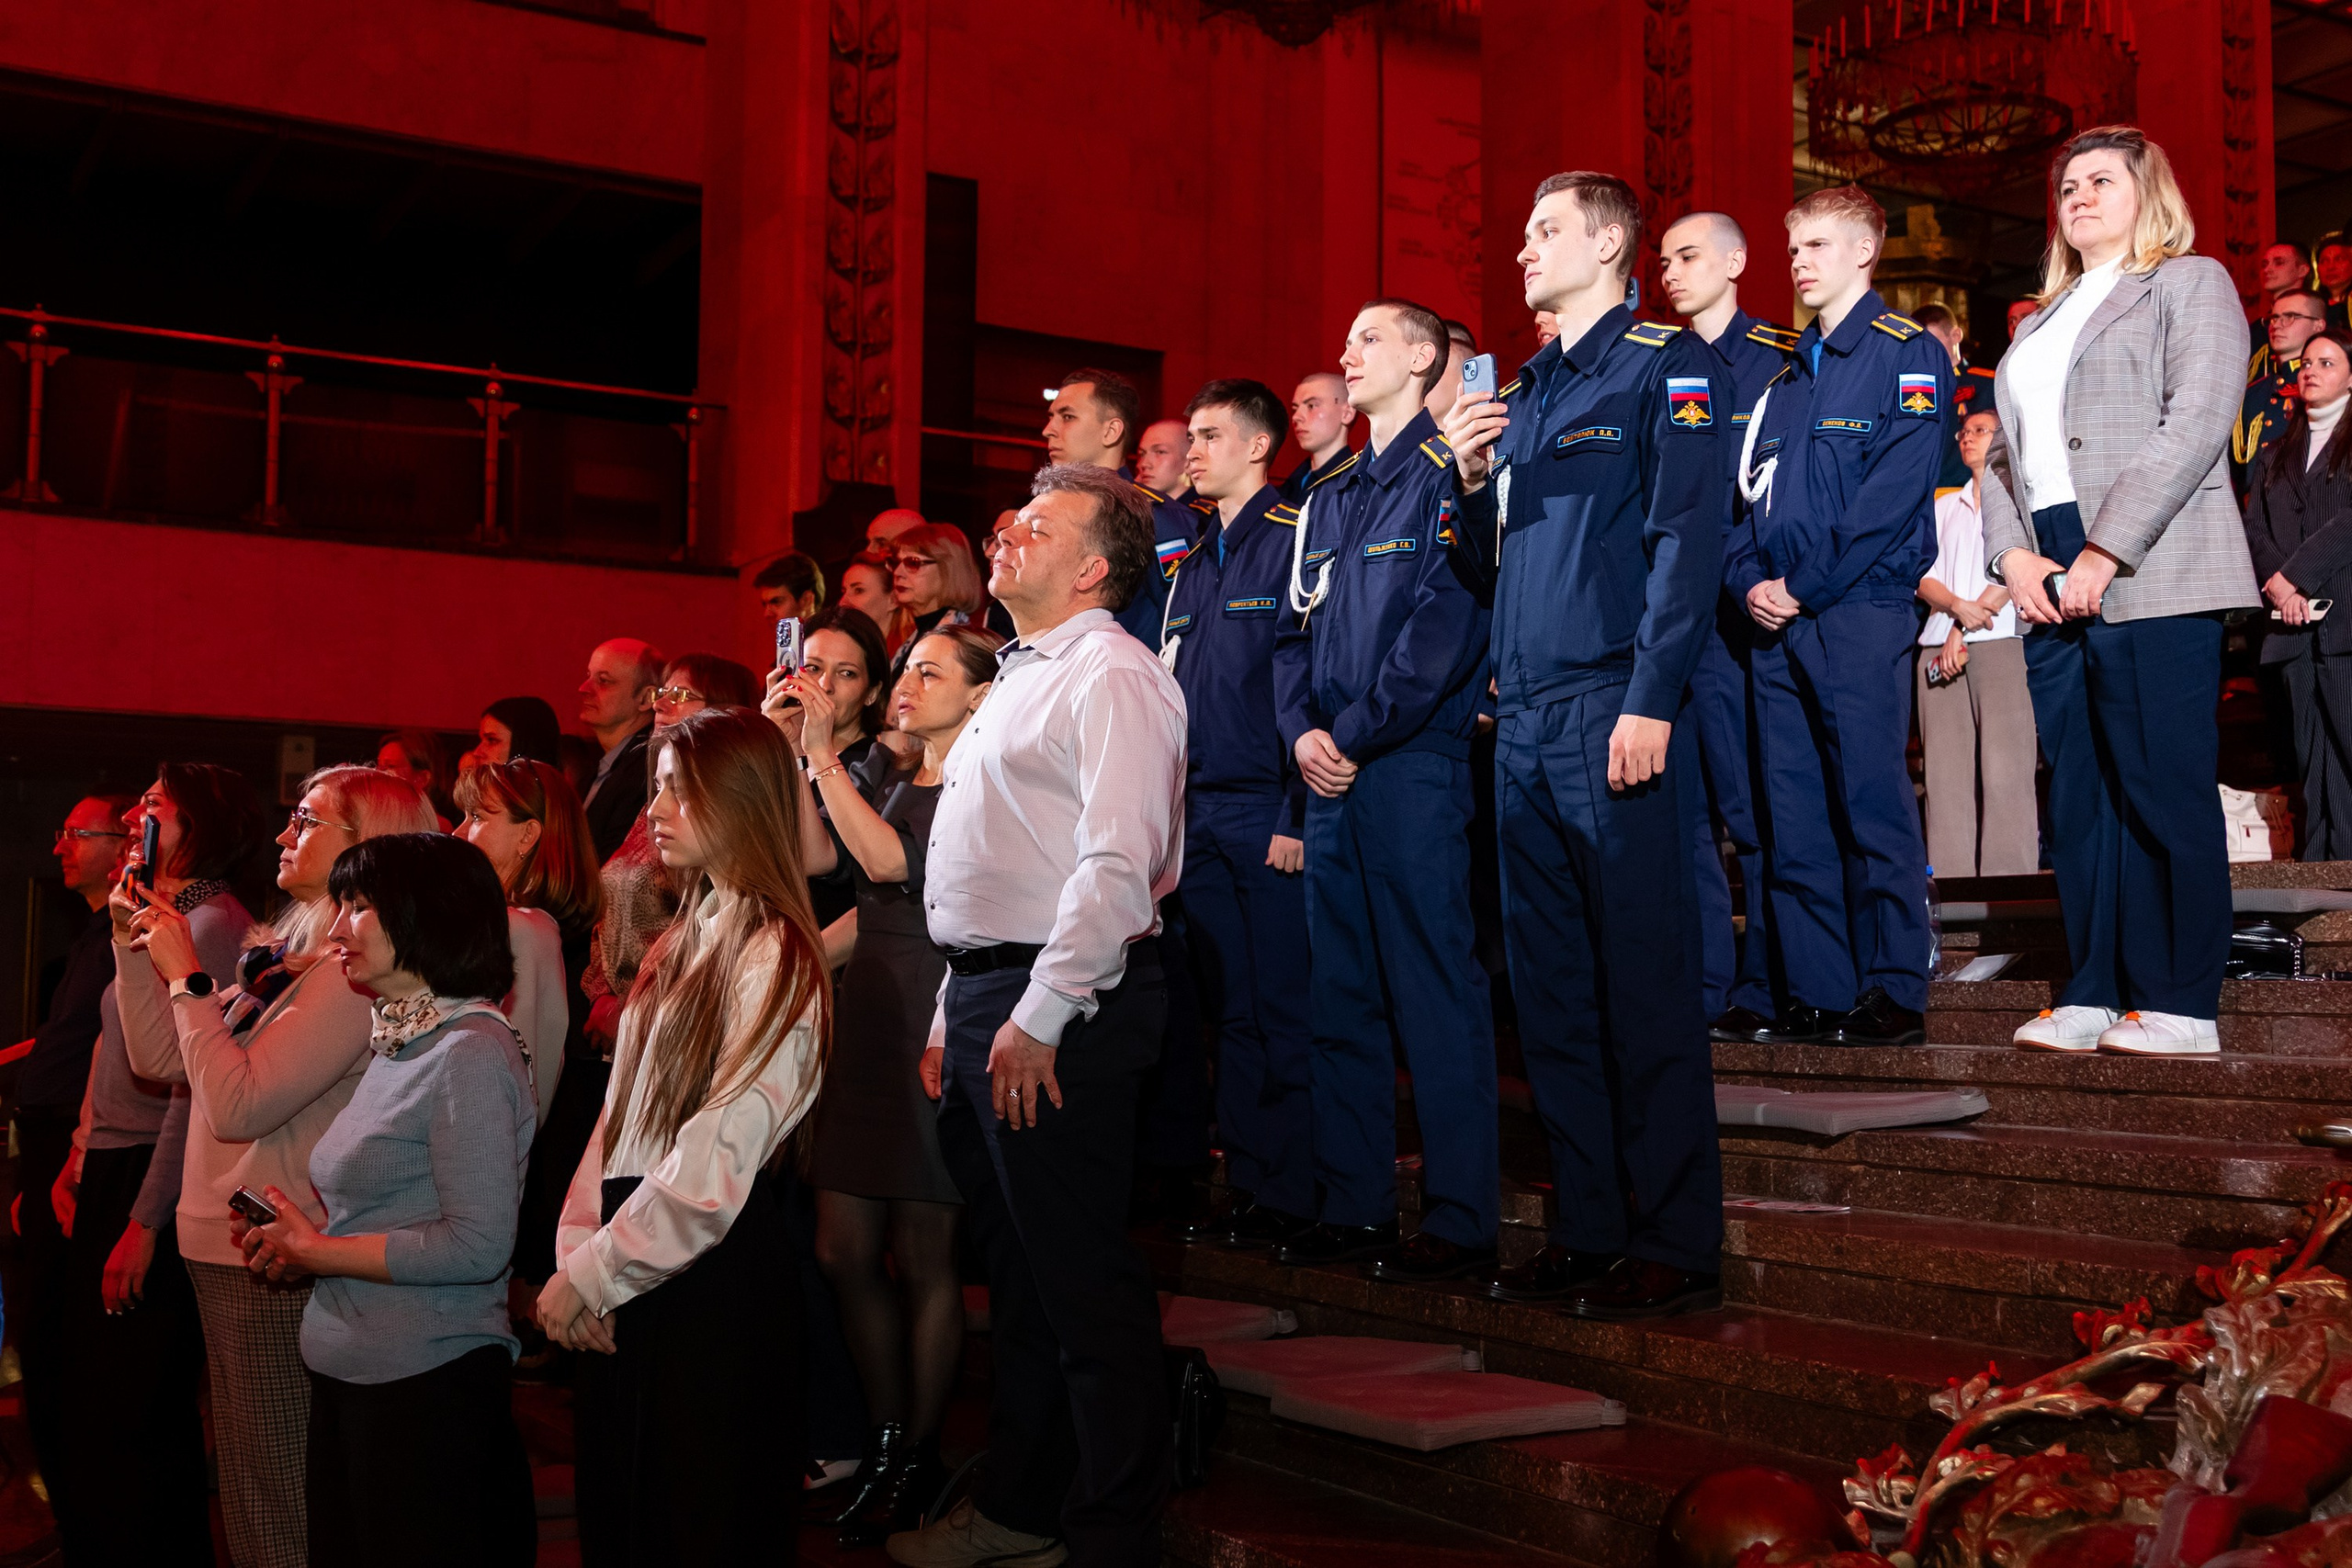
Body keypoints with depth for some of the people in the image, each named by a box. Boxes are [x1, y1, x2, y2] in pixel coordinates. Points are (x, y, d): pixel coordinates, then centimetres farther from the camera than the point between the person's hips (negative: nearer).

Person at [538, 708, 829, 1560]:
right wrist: (578, 1248, -1)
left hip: (713, 1276, -8)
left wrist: (592, 1275, -14)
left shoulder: (774, 959, -14)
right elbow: (623, 1108, 10)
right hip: (630, 1272, 8)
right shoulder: (686, 939, 13)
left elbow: (715, 1163, -20)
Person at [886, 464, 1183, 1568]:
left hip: (1057, 1009, -10)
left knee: (1083, 1280, -3)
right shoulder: (1021, 679, 22)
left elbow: (1118, 867, -20)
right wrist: (954, 1018, 21)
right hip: (984, 997, 10)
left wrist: (1036, 1019, -22)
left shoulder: (1111, 675, -9)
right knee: (1016, 1269, 17)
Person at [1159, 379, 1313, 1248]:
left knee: (1281, 1008, -2)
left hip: (1270, 812, -7)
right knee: (1227, 1005, 10)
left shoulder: (1296, 540, -6)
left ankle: (1288, 1192, 6)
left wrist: (1299, 815, -17)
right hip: (1200, 811, 7)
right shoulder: (1191, 563, 18)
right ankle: (1244, 1178, 18)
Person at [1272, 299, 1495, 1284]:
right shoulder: (1329, 503, 21)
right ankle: (1353, 1203, 19)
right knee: (1339, 996, 10)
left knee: (1435, 990, -6)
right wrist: (1302, 730, 0)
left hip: (1414, 765, -8)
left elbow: (1449, 618, -14)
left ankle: (1460, 1217, 1)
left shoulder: (1447, 474, -3)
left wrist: (1357, 733, -13)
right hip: (1331, 774, 8)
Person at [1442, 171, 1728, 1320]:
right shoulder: (1524, 389, 21)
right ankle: (1589, 1227, 18)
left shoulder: (1664, 365, -1)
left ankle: (1676, 1245, 2)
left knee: (1645, 985, -5)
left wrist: (1651, 703, -19)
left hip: (1615, 712, -8)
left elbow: (1689, 537, -11)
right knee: (1549, 989, 9)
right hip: (1524, 719, 8)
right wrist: (1471, 478, 4)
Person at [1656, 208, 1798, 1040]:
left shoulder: (1779, 359, 3)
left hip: (1738, 608, -5)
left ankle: (1761, 990, 4)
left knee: (1753, 805, -3)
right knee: (1680, 807, 5)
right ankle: (1702, 987, 11)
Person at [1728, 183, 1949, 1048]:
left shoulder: (1907, 354, 0)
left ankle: (1893, 994, -2)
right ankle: (1816, 992, 10)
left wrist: (1806, 587, -13)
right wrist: (1751, 580, 0)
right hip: (1779, 623, 7)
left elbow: (1895, 492, -11)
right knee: (1792, 814, 5)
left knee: (1874, 805, -7)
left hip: (1860, 612, -7)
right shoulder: (1785, 375, 22)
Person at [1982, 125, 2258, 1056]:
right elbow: (2002, 456, 20)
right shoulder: (2039, 326, 25)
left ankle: (2181, 1006, 0)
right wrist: (2015, 557, 0)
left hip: (2151, 583, -6)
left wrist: (2105, 554, -16)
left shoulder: (2190, 283, 6)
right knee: (2079, 798, 5)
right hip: (2050, 589, 6)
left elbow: (2197, 422, -9)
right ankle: (2095, 994, 10)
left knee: (2166, 795, -6)